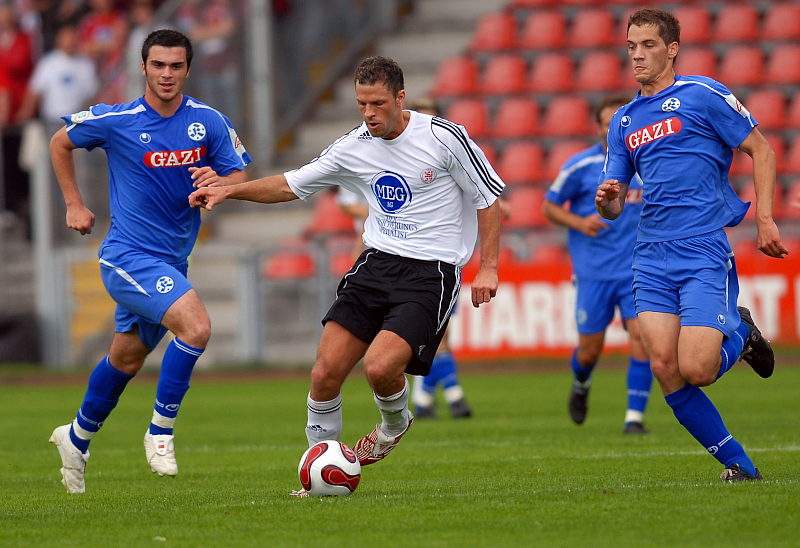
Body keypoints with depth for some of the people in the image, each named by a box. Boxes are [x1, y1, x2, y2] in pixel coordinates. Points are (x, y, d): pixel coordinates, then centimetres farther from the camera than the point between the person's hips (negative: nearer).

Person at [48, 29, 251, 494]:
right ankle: (161, 431, -13)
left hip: (172, 260, 5)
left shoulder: (208, 122, -2)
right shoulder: (116, 121, -10)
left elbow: (241, 177, 2)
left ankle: (77, 438, 41)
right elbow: (60, 143, 8)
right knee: (197, 326, -26)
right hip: (129, 257, -5)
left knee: (127, 358, 19)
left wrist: (220, 182, -21)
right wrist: (74, 205, 6)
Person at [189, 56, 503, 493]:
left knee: (380, 366, -24)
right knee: (326, 373, -6)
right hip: (376, 264, 5)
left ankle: (395, 423, 11)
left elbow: (487, 198, 1)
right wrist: (228, 190, 1)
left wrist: (488, 268, -5)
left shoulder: (444, 138, -9)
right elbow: (291, 185, 13)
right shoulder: (352, 148, 4)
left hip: (430, 273, -5)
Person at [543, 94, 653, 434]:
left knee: (642, 336, -16)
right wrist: (579, 223, -13)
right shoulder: (581, 166, -5)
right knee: (589, 351, 4)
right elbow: (549, 206, 4)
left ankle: (635, 416, -8)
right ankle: (581, 386, 40)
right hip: (593, 271, -1)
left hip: (637, 270, 1)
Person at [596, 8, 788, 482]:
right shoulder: (624, 122, 16)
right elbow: (614, 207, 20)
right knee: (664, 368, -10)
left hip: (705, 251, -6)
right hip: (653, 257, 6)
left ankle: (740, 334, 19)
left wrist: (765, 219, -6)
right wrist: (607, 200, -4)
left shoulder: (703, 95, -1)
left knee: (696, 370, -17)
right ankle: (738, 464, 4)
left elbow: (761, 150, 2)